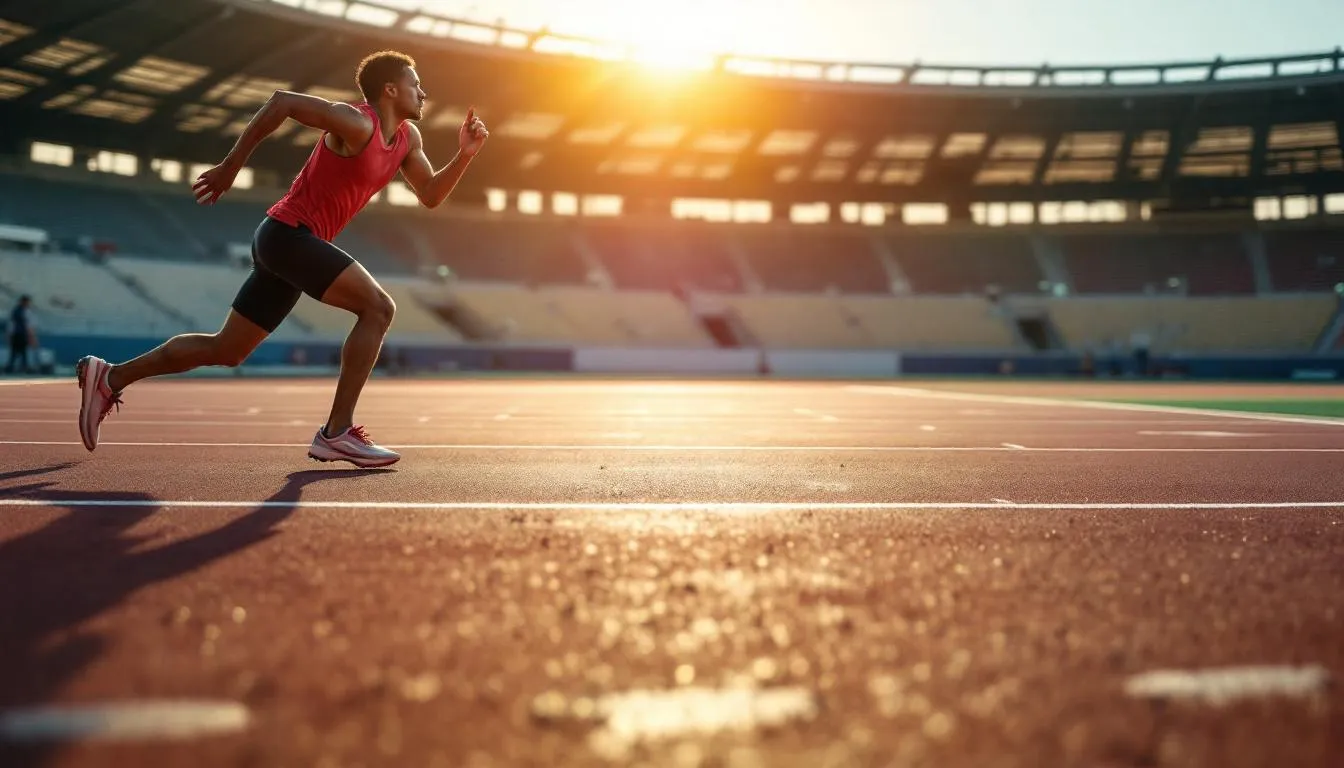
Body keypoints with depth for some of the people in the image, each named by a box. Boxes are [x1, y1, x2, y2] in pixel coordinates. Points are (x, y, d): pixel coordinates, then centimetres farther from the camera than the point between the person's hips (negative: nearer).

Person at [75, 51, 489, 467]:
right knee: (378, 307, -18)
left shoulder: (407, 137, 13)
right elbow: (282, 100, -16)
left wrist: (464, 154, 1)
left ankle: (109, 377, 23)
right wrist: (231, 165, -15)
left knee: (226, 350, 13)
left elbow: (430, 195, 17)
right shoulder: (356, 123, -14)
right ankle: (337, 433, -16)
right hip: (289, 232, -9)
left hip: (290, 243, 9)